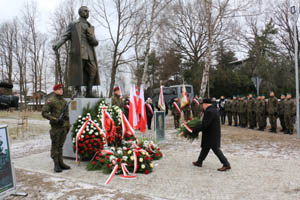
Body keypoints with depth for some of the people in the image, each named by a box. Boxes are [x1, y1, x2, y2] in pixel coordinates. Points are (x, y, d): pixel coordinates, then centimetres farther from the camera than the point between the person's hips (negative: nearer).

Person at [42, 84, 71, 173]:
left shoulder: (64, 101, 14)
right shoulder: (50, 101, -6)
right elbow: (44, 113, -10)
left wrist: (68, 125, 14)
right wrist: (56, 120, -17)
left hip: (64, 127, 6)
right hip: (56, 127, -6)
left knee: (60, 145, 12)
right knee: (55, 146, 1)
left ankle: (60, 163, 20)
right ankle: (56, 165, 6)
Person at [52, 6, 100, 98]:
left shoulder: (90, 27, 25)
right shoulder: (73, 25, 13)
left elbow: (95, 43, 18)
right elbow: (64, 36, 4)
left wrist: (91, 38, -5)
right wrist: (57, 44, -15)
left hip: (89, 53, 4)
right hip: (78, 51, -4)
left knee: (92, 71, -6)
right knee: (77, 71, -10)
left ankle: (89, 92, -1)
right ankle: (78, 92, -6)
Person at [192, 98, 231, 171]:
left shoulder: (209, 112, -22)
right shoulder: (215, 110, 10)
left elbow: (204, 125, -26)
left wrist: (194, 130, -20)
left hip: (211, 135, -10)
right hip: (215, 133, 10)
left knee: (216, 149, -2)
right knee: (205, 148, 17)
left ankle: (226, 165, 4)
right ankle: (199, 162, 29)